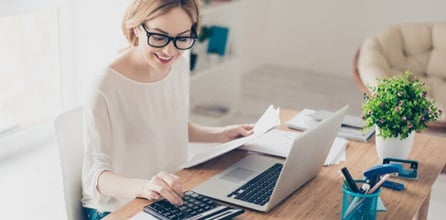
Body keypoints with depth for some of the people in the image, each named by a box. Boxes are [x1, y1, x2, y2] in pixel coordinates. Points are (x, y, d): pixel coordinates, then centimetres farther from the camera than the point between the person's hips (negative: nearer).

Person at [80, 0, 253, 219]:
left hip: (172, 199, 7)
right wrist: (143, 187, -40)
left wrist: (221, 135, 4)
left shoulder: (180, 66, -2)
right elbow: (95, 174, -23)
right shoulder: (105, 89, -24)